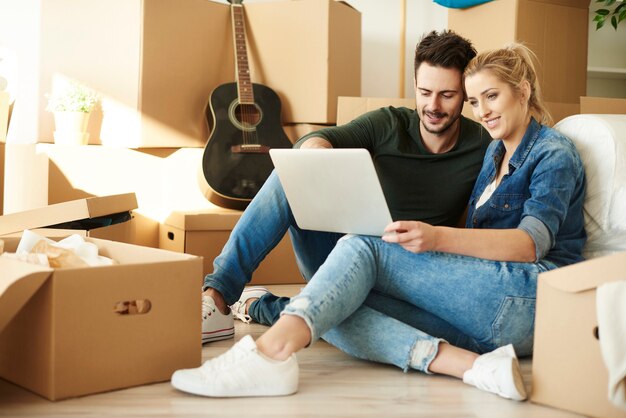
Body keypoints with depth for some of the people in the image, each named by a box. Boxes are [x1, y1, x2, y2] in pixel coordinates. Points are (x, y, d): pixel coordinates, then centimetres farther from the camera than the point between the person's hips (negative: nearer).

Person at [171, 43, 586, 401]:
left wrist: (438, 238, -30)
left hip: (535, 298, -8)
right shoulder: (496, 153, 26)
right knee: (337, 310, -16)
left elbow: (533, 243, -15)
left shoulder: (553, 152, 1)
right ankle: (472, 366, -33)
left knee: (365, 249, -24)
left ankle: (270, 351, -44)